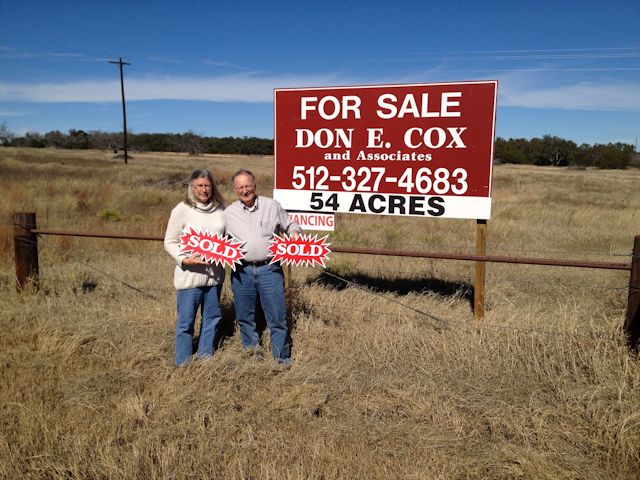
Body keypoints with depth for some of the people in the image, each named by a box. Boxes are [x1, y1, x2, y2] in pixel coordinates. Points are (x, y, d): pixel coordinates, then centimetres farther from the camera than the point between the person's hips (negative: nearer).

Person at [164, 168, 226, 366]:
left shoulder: (220, 208, 5)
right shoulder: (182, 210, -7)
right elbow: (170, 242, -4)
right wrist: (184, 259, -20)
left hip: (215, 274, 5)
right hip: (190, 275, -5)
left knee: (212, 318, 16)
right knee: (186, 322, 5)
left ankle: (205, 360, 33)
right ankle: (183, 365, 21)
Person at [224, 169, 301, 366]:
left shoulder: (272, 205, 4)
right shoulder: (229, 212, 8)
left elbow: (290, 224, 14)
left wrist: (294, 233, -7)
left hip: (269, 269, -2)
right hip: (241, 271, 2)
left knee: (277, 316, 2)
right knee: (244, 317, 13)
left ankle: (282, 357, 18)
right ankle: (252, 353, 32)